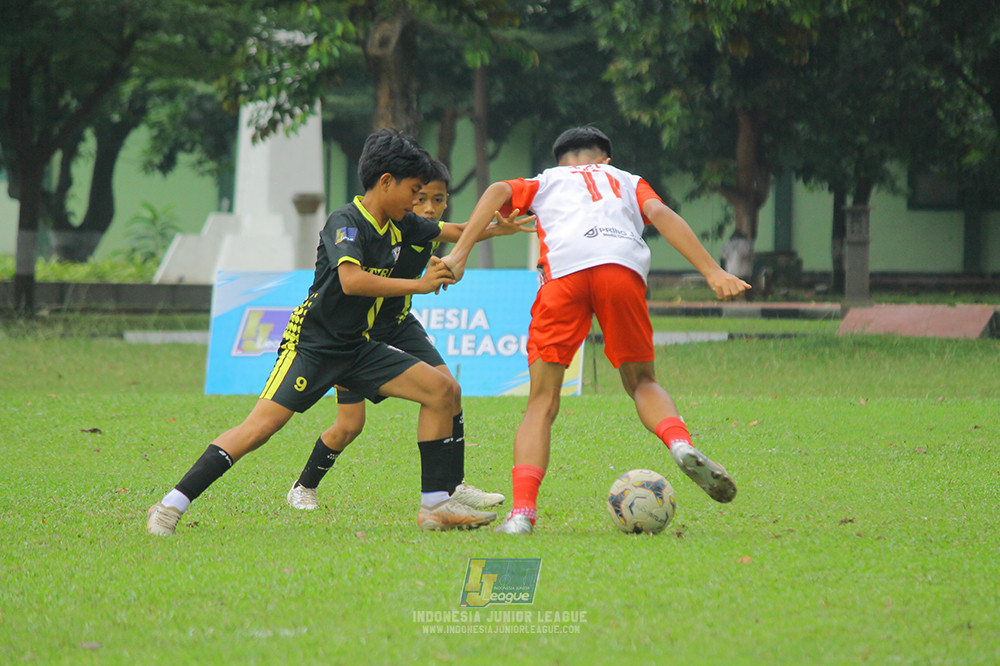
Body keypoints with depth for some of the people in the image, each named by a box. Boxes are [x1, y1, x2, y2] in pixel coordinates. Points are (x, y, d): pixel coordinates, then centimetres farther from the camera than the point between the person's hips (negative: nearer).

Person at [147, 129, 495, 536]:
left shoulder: (398, 225, 7)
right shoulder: (346, 222, -18)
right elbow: (352, 280, -35)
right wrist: (419, 285, -30)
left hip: (356, 348, 8)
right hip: (311, 344, -8)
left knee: (440, 389, -1)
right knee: (262, 424, -20)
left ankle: (434, 505, 4)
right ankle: (170, 507, -16)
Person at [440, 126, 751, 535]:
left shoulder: (544, 182, 34)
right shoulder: (628, 181, 35)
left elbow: (497, 192, 14)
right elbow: (660, 214, 16)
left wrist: (459, 255, 7)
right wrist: (712, 272, 6)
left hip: (563, 271, -1)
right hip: (623, 267, 1)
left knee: (542, 402, 4)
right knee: (642, 383, 20)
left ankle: (522, 512, -12)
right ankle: (681, 444, -11)